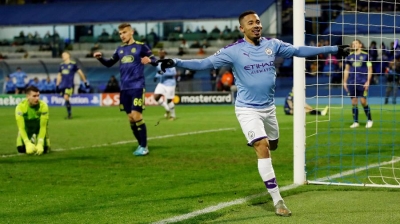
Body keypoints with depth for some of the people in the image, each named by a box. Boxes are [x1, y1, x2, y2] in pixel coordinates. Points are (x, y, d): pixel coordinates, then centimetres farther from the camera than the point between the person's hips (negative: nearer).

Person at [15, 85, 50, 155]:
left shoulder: (43, 106, -28)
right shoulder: (20, 106, -28)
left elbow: (43, 126, -26)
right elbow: (21, 127, -28)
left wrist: (40, 144, -37)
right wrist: (28, 143, -40)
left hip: (39, 129, 0)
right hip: (26, 129, 0)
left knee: (44, 149, -19)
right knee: (21, 149, -17)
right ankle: (31, 141, 18)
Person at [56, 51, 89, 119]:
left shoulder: (73, 64, -2)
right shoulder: (61, 65, 13)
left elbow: (80, 73, 5)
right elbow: (59, 76, 22)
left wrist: (85, 82, 8)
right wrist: (57, 85, 17)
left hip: (69, 85, -5)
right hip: (62, 85, 5)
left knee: (66, 98, -19)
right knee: (66, 99, 5)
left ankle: (69, 113, -8)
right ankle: (69, 114, 17)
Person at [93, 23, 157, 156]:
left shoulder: (141, 46, -3)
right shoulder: (120, 49, 13)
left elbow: (155, 62, -7)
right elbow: (109, 64, 24)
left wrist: (149, 60, -31)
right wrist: (100, 58, 4)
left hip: (137, 87, -6)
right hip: (124, 88, 6)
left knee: (136, 115, -12)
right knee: (130, 118, 6)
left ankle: (144, 147, -5)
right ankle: (140, 145, 16)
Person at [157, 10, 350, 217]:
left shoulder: (273, 45, -1)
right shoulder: (233, 51, -13)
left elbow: (299, 50, 7)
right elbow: (205, 63, -16)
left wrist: (334, 49, 8)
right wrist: (176, 62, -29)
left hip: (268, 107, 5)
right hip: (247, 109, -5)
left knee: (272, 146, 20)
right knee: (263, 149, -16)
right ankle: (277, 201, -12)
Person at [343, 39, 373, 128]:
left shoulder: (365, 55, 1)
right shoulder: (349, 56, 11)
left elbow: (369, 69, 1)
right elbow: (346, 70, 16)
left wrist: (368, 81, -7)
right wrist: (345, 82, 9)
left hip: (362, 82, -3)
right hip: (352, 82, 3)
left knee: (363, 101, -8)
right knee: (354, 102, 3)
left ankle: (369, 120, 8)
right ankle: (355, 122, 11)